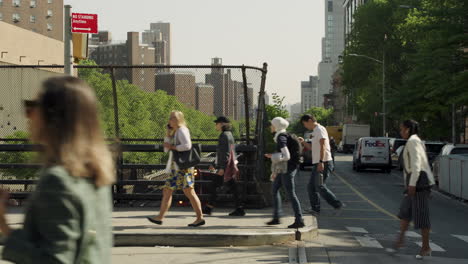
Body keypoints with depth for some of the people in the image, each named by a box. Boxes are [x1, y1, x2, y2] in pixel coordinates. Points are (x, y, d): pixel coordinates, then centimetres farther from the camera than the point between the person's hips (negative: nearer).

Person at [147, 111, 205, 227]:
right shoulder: (175, 132, 20)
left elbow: (187, 145, -23)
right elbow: (166, 147, 21)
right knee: (167, 191, 8)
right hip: (176, 168, 10)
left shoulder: (182, 130, -9)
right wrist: (168, 132, 10)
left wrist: (172, 147, -15)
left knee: (189, 191, -11)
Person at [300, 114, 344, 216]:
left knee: (320, 187, -11)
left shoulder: (320, 129, -10)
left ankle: (338, 205, -7)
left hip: (324, 163, -10)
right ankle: (315, 209, 13)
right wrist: (304, 142, 21)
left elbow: (323, 146, -20)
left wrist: (321, 162, -27)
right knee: (311, 187, 9)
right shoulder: (315, 131, 21)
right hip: (317, 164, 10)